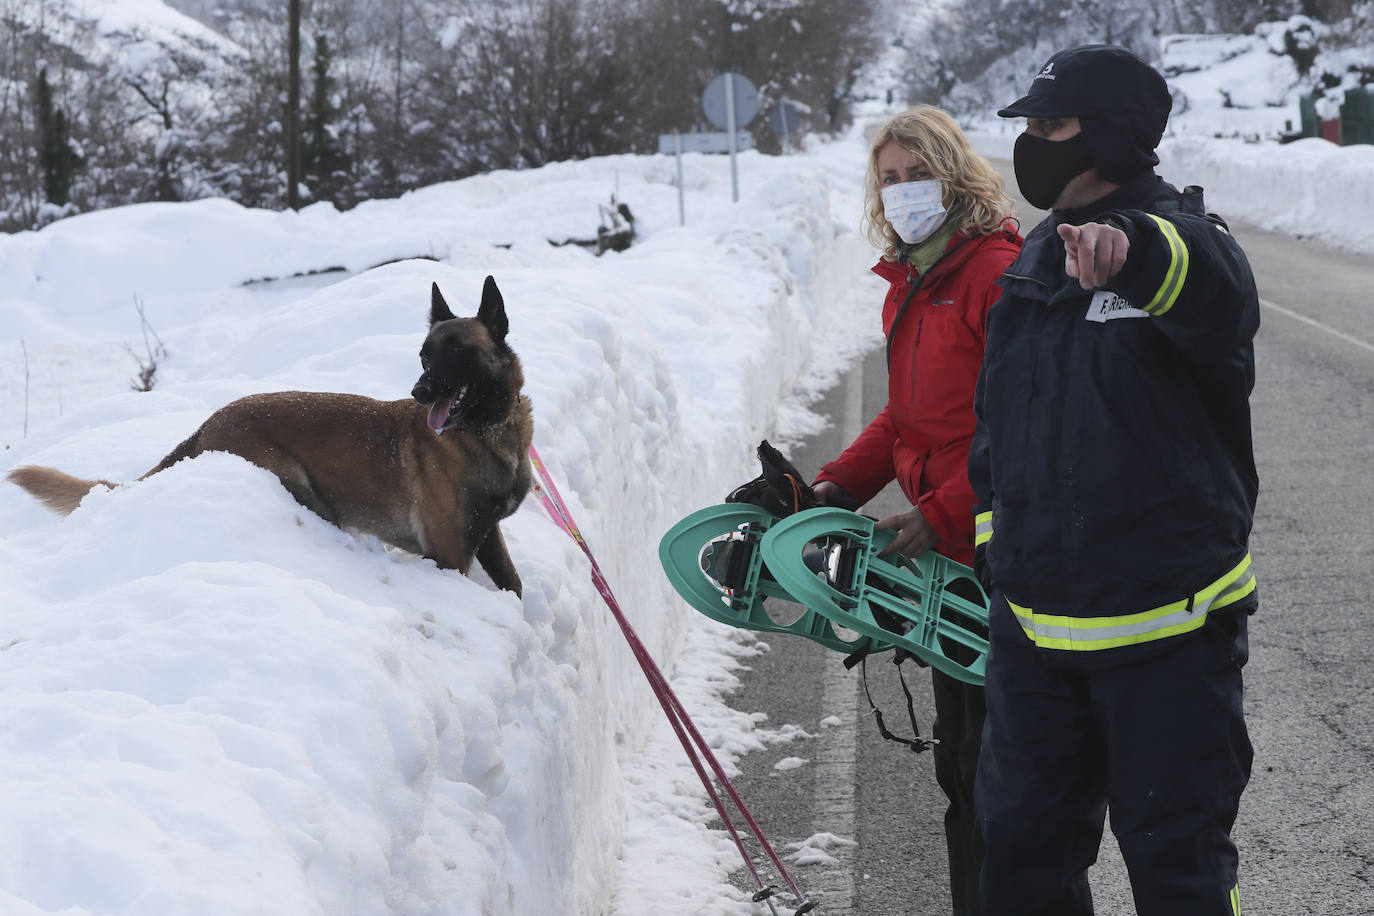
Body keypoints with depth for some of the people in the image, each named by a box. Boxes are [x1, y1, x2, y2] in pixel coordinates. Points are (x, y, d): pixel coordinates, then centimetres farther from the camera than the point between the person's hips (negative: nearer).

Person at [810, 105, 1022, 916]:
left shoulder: (997, 271, -15)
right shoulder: (909, 284, 14)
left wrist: (941, 515, -21)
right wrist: (838, 486, 10)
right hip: (946, 548, 9)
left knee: (994, 764, -4)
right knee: (959, 756, 16)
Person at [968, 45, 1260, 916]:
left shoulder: (1181, 247, -12)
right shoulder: (1031, 268, 11)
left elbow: (1216, 289, -39)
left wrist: (1132, 248, -60)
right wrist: (994, 545, 20)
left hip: (1166, 627, -7)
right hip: (1035, 626, 7)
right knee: (1021, 844, 15)